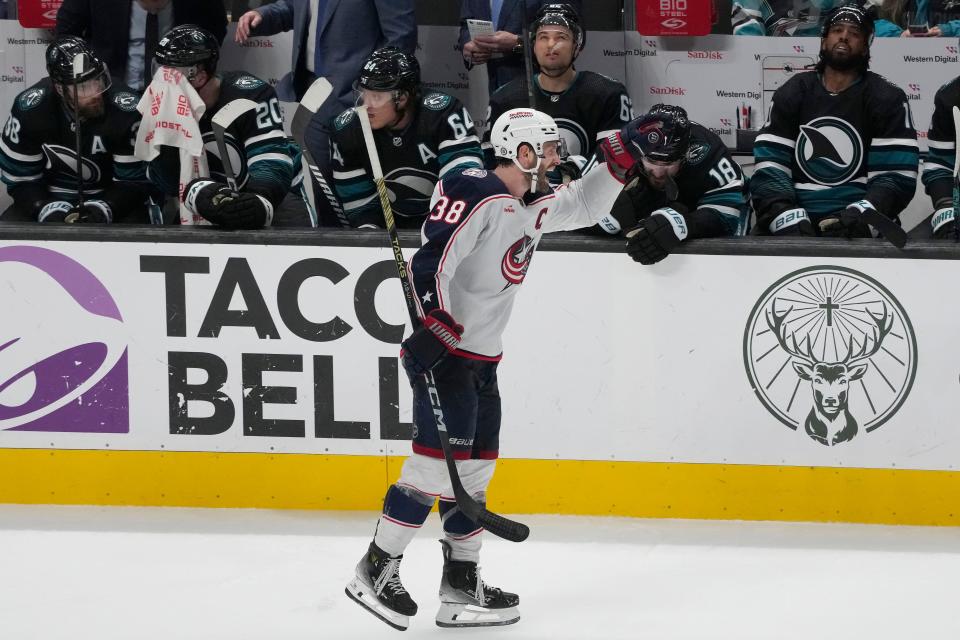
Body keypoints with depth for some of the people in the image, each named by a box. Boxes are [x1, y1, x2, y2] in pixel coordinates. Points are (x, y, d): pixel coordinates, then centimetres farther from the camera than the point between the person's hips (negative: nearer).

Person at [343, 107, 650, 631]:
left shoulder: (536, 205, 11)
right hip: (444, 351, -10)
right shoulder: (477, 196, -17)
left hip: (482, 359, 10)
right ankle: (376, 570, -7)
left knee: (475, 469, 11)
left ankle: (461, 585, 16)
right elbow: (430, 262, -24)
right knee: (437, 463, -14)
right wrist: (435, 325, -31)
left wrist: (619, 160, 12)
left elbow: (584, 206, 27)